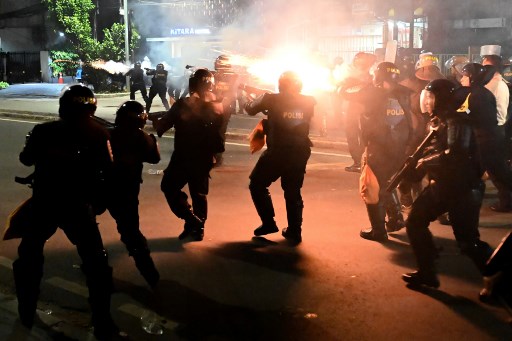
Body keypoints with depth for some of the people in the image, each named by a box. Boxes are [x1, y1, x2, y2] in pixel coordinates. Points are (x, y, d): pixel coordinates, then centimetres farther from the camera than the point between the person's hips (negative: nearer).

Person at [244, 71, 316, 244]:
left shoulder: (272, 99, -4)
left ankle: (269, 223, 10)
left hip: (276, 152, -3)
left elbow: (250, 109, 6)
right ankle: (294, 231, 17)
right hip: (299, 153, 4)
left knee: (257, 185, 15)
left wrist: (264, 103, 28)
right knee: (293, 192, 17)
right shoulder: (309, 102, 5)